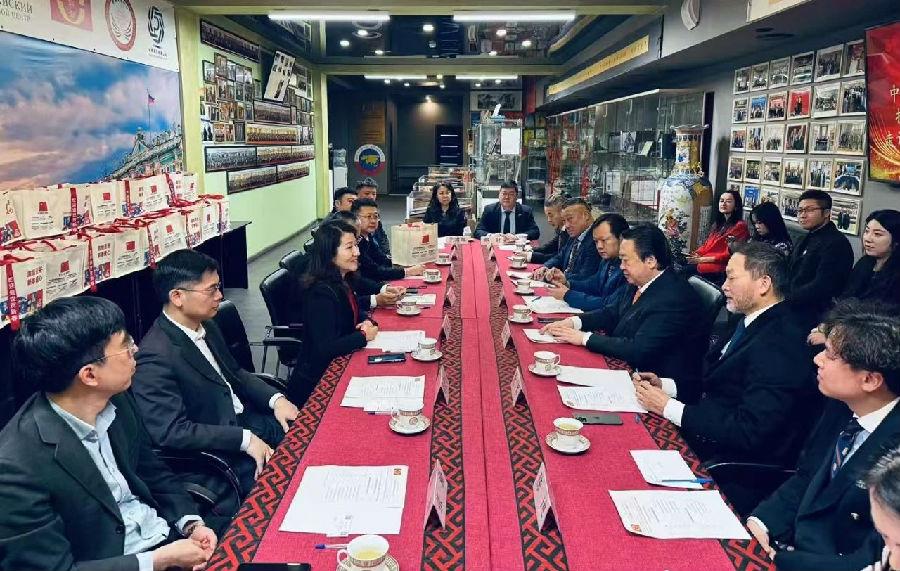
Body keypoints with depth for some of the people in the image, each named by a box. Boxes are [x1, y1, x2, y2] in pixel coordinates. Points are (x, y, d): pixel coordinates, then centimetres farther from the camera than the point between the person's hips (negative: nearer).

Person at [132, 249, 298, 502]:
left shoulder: (206, 326, 4)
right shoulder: (156, 357, -23)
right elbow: (171, 431, -25)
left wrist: (275, 399, -2)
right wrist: (244, 439, -25)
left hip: (243, 421, 9)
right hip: (215, 455, -8)